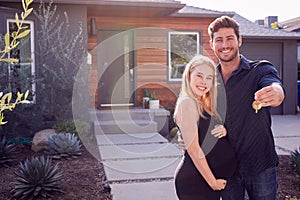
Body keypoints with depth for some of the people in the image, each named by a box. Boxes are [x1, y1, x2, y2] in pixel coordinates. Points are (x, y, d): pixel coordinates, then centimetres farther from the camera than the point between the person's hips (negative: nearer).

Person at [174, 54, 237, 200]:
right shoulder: (187, 102, -15)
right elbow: (193, 149, -19)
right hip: (195, 181, -8)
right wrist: (213, 182, -13)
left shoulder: (202, 104, 10)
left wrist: (223, 131, -4)